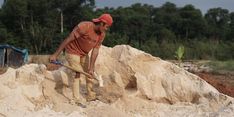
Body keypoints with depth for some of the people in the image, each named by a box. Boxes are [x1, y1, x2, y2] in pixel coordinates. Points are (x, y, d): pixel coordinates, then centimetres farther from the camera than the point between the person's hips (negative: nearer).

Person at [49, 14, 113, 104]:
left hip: (84, 54, 7)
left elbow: (95, 51, -11)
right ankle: (76, 100, -11)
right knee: (77, 74, -13)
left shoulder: (102, 34, -11)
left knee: (90, 73, 9)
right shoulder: (84, 26, -32)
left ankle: (91, 96, 22)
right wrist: (55, 55, -29)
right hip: (72, 51, -7)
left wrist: (91, 68, -17)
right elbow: (68, 39, -30)